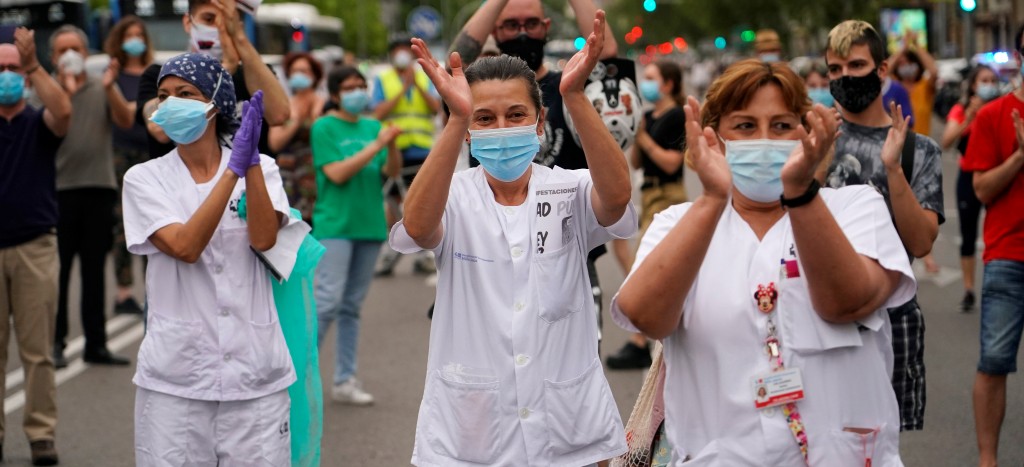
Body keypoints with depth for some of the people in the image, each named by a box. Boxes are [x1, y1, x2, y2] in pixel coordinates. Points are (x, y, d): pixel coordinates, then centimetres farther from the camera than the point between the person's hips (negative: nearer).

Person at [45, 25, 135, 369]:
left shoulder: (103, 88, 9)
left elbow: (125, 121, -5)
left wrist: (110, 88, -19)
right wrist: (66, 92, -23)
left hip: (100, 186, 2)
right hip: (60, 187, -2)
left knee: (94, 270, 7)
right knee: (59, 269, -1)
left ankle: (95, 343, 12)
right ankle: (55, 341, 5)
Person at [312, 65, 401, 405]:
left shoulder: (373, 127, 12)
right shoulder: (324, 128, -3)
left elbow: (393, 171, 6)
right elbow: (337, 173, -13)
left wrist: (392, 146, -13)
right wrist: (376, 146, -16)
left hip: (369, 224, 5)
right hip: (335, 224, -5)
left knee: (352, 306, 8)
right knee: (329, 301, -12)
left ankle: (345, 380, 12)